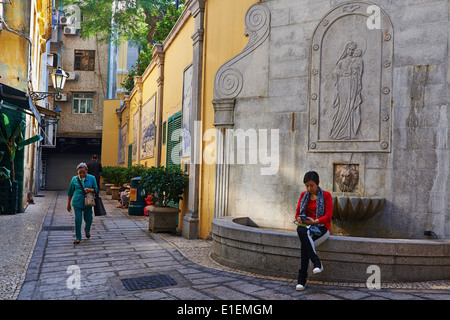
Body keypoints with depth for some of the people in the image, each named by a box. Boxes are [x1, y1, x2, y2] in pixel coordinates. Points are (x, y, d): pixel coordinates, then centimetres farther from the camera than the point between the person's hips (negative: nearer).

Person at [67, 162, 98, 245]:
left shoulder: (92, 178, -1)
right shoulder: (74, 179, 0)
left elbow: (96, 189, 3)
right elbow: (70, 192, 8)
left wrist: (90, 190, -19)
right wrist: (68, 204, 10)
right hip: (77, 203, 0)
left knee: (88, 219, 9)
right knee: (78, 220, -2)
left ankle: (87, 230, 42)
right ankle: (78, 238, 12)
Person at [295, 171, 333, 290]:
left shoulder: (326, 195, 1)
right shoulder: (303, 195, 14)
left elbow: (328, 216, -6)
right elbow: (298, 213, 14)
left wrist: (314, 221, -20)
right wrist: (299, 219, -11)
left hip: (321, 227, -4)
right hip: (305, 226, 4)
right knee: (300, 230, -36)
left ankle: (302, 279, -27)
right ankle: (317, 263, -37)